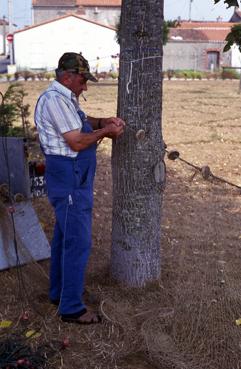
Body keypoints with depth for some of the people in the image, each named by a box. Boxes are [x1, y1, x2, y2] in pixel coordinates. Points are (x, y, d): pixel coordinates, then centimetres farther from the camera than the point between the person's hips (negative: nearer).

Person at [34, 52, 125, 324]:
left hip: (73, 177, 11)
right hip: (69, 179, -11)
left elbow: (81, 122, 27)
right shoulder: (55, 99, -20)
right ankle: (71, 308, 4)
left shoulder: (65, 97, 13)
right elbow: (77, 142, -22)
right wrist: (105, 131, -9)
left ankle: (59, 292, 33)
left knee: (64, 236, 19)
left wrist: (104, 121, 10)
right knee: (78, 242, -6)